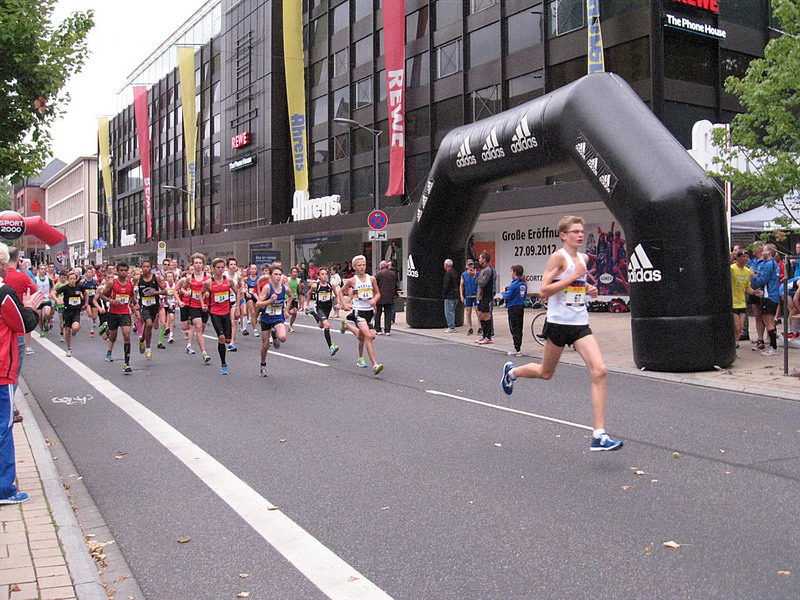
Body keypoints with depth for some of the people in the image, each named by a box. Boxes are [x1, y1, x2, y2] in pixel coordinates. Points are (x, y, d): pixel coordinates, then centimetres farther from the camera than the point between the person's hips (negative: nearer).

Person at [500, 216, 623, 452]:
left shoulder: (583, 258, 13)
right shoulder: (558, 257, -10)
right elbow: (544, 291, -18)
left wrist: (589, 289, 10)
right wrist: (574, 276, -20)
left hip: (580, 325, 6)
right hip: (558, 323, -6)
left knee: (599, 371, -13)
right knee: (546, 373, 13)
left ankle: (599, 436, -13)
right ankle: (512, 371, 47)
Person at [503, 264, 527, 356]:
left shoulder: (514, 284, -17)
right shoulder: (524, 284, 8)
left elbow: (507, 296, -19)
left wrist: (504, 293, 3)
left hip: (513, 308, -8)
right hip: (521, 307, 8)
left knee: (514, 329, -3)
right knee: (519, 329, 13)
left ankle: (517, 350, -3)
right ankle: (518, 348, 18)